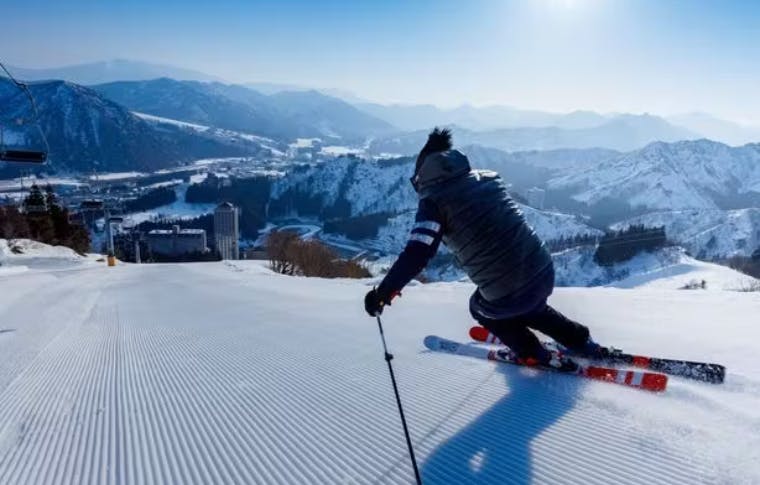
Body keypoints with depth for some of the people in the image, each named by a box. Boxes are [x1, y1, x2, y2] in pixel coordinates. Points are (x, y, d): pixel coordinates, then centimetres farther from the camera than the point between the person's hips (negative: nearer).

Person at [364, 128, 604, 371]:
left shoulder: (434, 201, -11)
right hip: (544, 273, 5)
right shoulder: (488, 178, 4)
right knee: (530, 307, 40)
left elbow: (416, 255, -20)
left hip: (508, 298, -5)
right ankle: (583, 342, 43)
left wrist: (382, 293, -10)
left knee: (481, 308, 31)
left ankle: (535, 355, 37)